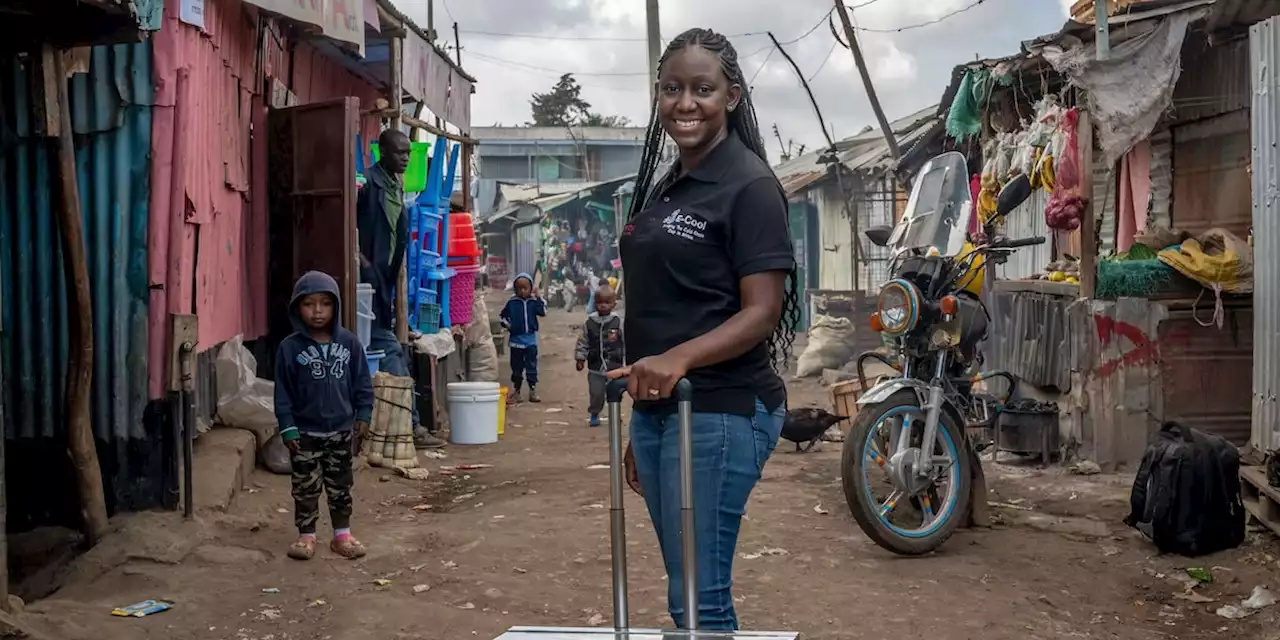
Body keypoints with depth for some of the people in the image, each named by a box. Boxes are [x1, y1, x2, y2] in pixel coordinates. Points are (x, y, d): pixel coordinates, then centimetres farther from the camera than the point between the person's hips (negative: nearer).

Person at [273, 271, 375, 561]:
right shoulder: (290, 347, -9)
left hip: (342, 430, 2)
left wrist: (363, 415, -1)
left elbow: (362, 382, 3)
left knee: (340, 485, 12)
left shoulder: (349, 342, -4)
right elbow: (283, 391, -6)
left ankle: (342, 533, 24)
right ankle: (306, 535, 18)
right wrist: (287, 427, -9)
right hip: (305, 432, -2)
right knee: (306, 486, 6)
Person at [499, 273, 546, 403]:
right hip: (516, 339, 0)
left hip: (530, 340, 0)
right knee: (516, 367, 8)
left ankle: (533, 391, 7)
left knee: (532, 367, 1)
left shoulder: (533, 302, 1)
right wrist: (507, 325, -4)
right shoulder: (512, 303, 0)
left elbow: (543, 312, -13)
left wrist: (539, 298, -16)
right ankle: (515, 391, 18)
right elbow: (502, 315, 10)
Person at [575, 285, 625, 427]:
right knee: (595, 393, 1)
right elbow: (582, 342, 5)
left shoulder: (618, 323, -6)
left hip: (615, 366, -1)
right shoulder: (589, 323, -2)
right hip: (595, 367, 1)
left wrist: (627, 362, -2)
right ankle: (594, 414, 23)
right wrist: (580, 358, 2)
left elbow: (626, 343, -2)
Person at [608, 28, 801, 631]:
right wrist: (641, 426, 18)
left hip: (720, 413, -8)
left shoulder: (749, 186, -9)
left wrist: (680, 358, -31)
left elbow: (762, 313, -15)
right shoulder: (664, 188, 15)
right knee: (686, 590, 14)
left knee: (699, 599, -5)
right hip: (657, 411, 8)